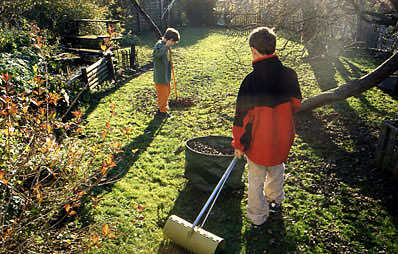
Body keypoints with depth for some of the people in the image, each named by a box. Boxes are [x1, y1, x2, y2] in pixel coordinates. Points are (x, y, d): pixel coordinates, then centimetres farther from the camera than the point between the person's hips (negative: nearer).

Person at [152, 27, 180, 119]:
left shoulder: (165, 45, 10)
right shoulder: (159, 45, -20)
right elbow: (155, 54, -43)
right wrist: (166, 46, -41)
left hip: (166, 75, 10)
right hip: (160, 76, -10)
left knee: (167, 92, 21)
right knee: (163, 94, 1)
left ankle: (163, 109, 37)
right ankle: (161, 111, 17)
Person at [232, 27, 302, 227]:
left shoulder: (251, 80, -22)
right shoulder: (289, 75, -10)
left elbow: (242, 116, -15)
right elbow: (296, 105, 5)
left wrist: (238, 144, -2)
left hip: (258, 140, -4)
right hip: (282, 138, 4)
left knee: (256, 178, 14)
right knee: (276, 169, 29)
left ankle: (258, 216, 30)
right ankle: (275, 200, 51)